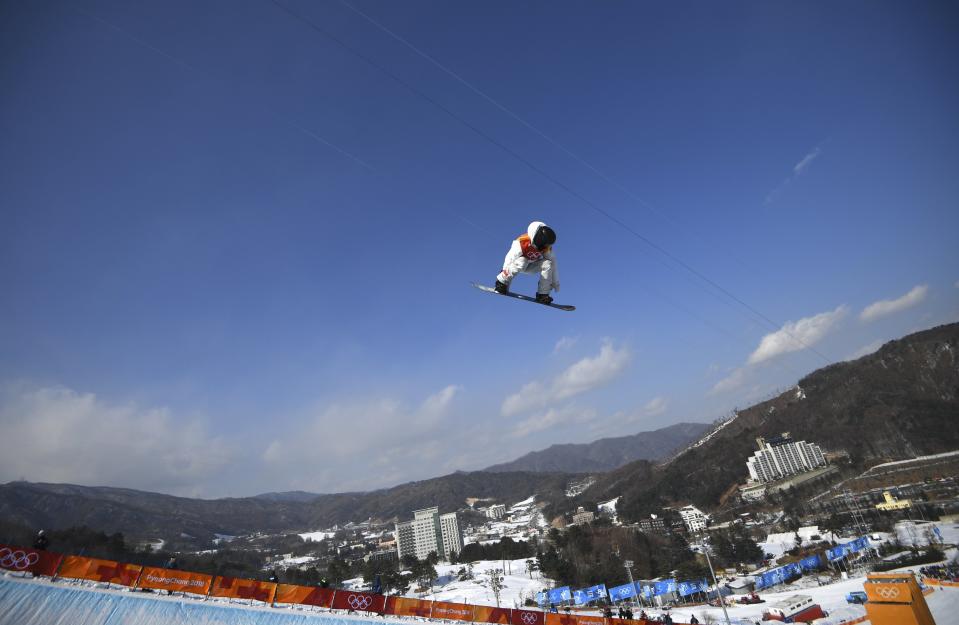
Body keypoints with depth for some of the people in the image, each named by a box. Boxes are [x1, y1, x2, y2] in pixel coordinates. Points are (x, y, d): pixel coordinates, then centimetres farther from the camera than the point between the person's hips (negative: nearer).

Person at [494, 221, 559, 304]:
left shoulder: (547, 247, -18)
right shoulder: (521, 242, -33)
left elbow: (553, 263, -8)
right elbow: (510, 258, -30)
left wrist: (555, 282, -6)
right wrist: (504, 273, -30)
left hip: (532, 265, 4)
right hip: (519, 262, -4)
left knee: (547, 264, -25)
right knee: (521, 262, -41)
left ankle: (543, 294, -19)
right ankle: (502, 282, -24)